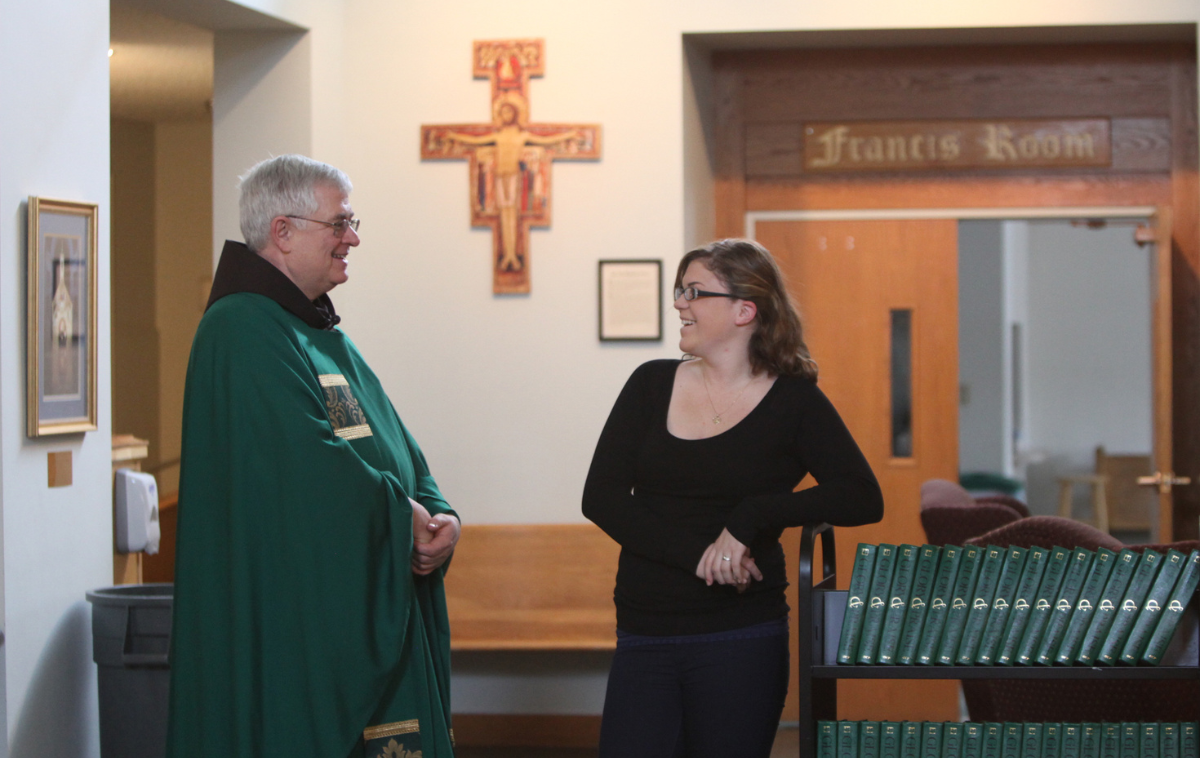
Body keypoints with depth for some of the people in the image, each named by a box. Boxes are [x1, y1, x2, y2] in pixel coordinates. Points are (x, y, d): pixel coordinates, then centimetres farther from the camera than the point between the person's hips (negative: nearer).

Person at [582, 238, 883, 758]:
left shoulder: (793, 402, 1)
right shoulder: (652, 385, 8)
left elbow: (862, 499, -9)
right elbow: (600, 498, 0)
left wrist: (751, 518, -18)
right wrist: (696, 553, -12)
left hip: (740, 641, -2)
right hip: (643, 637, 2)